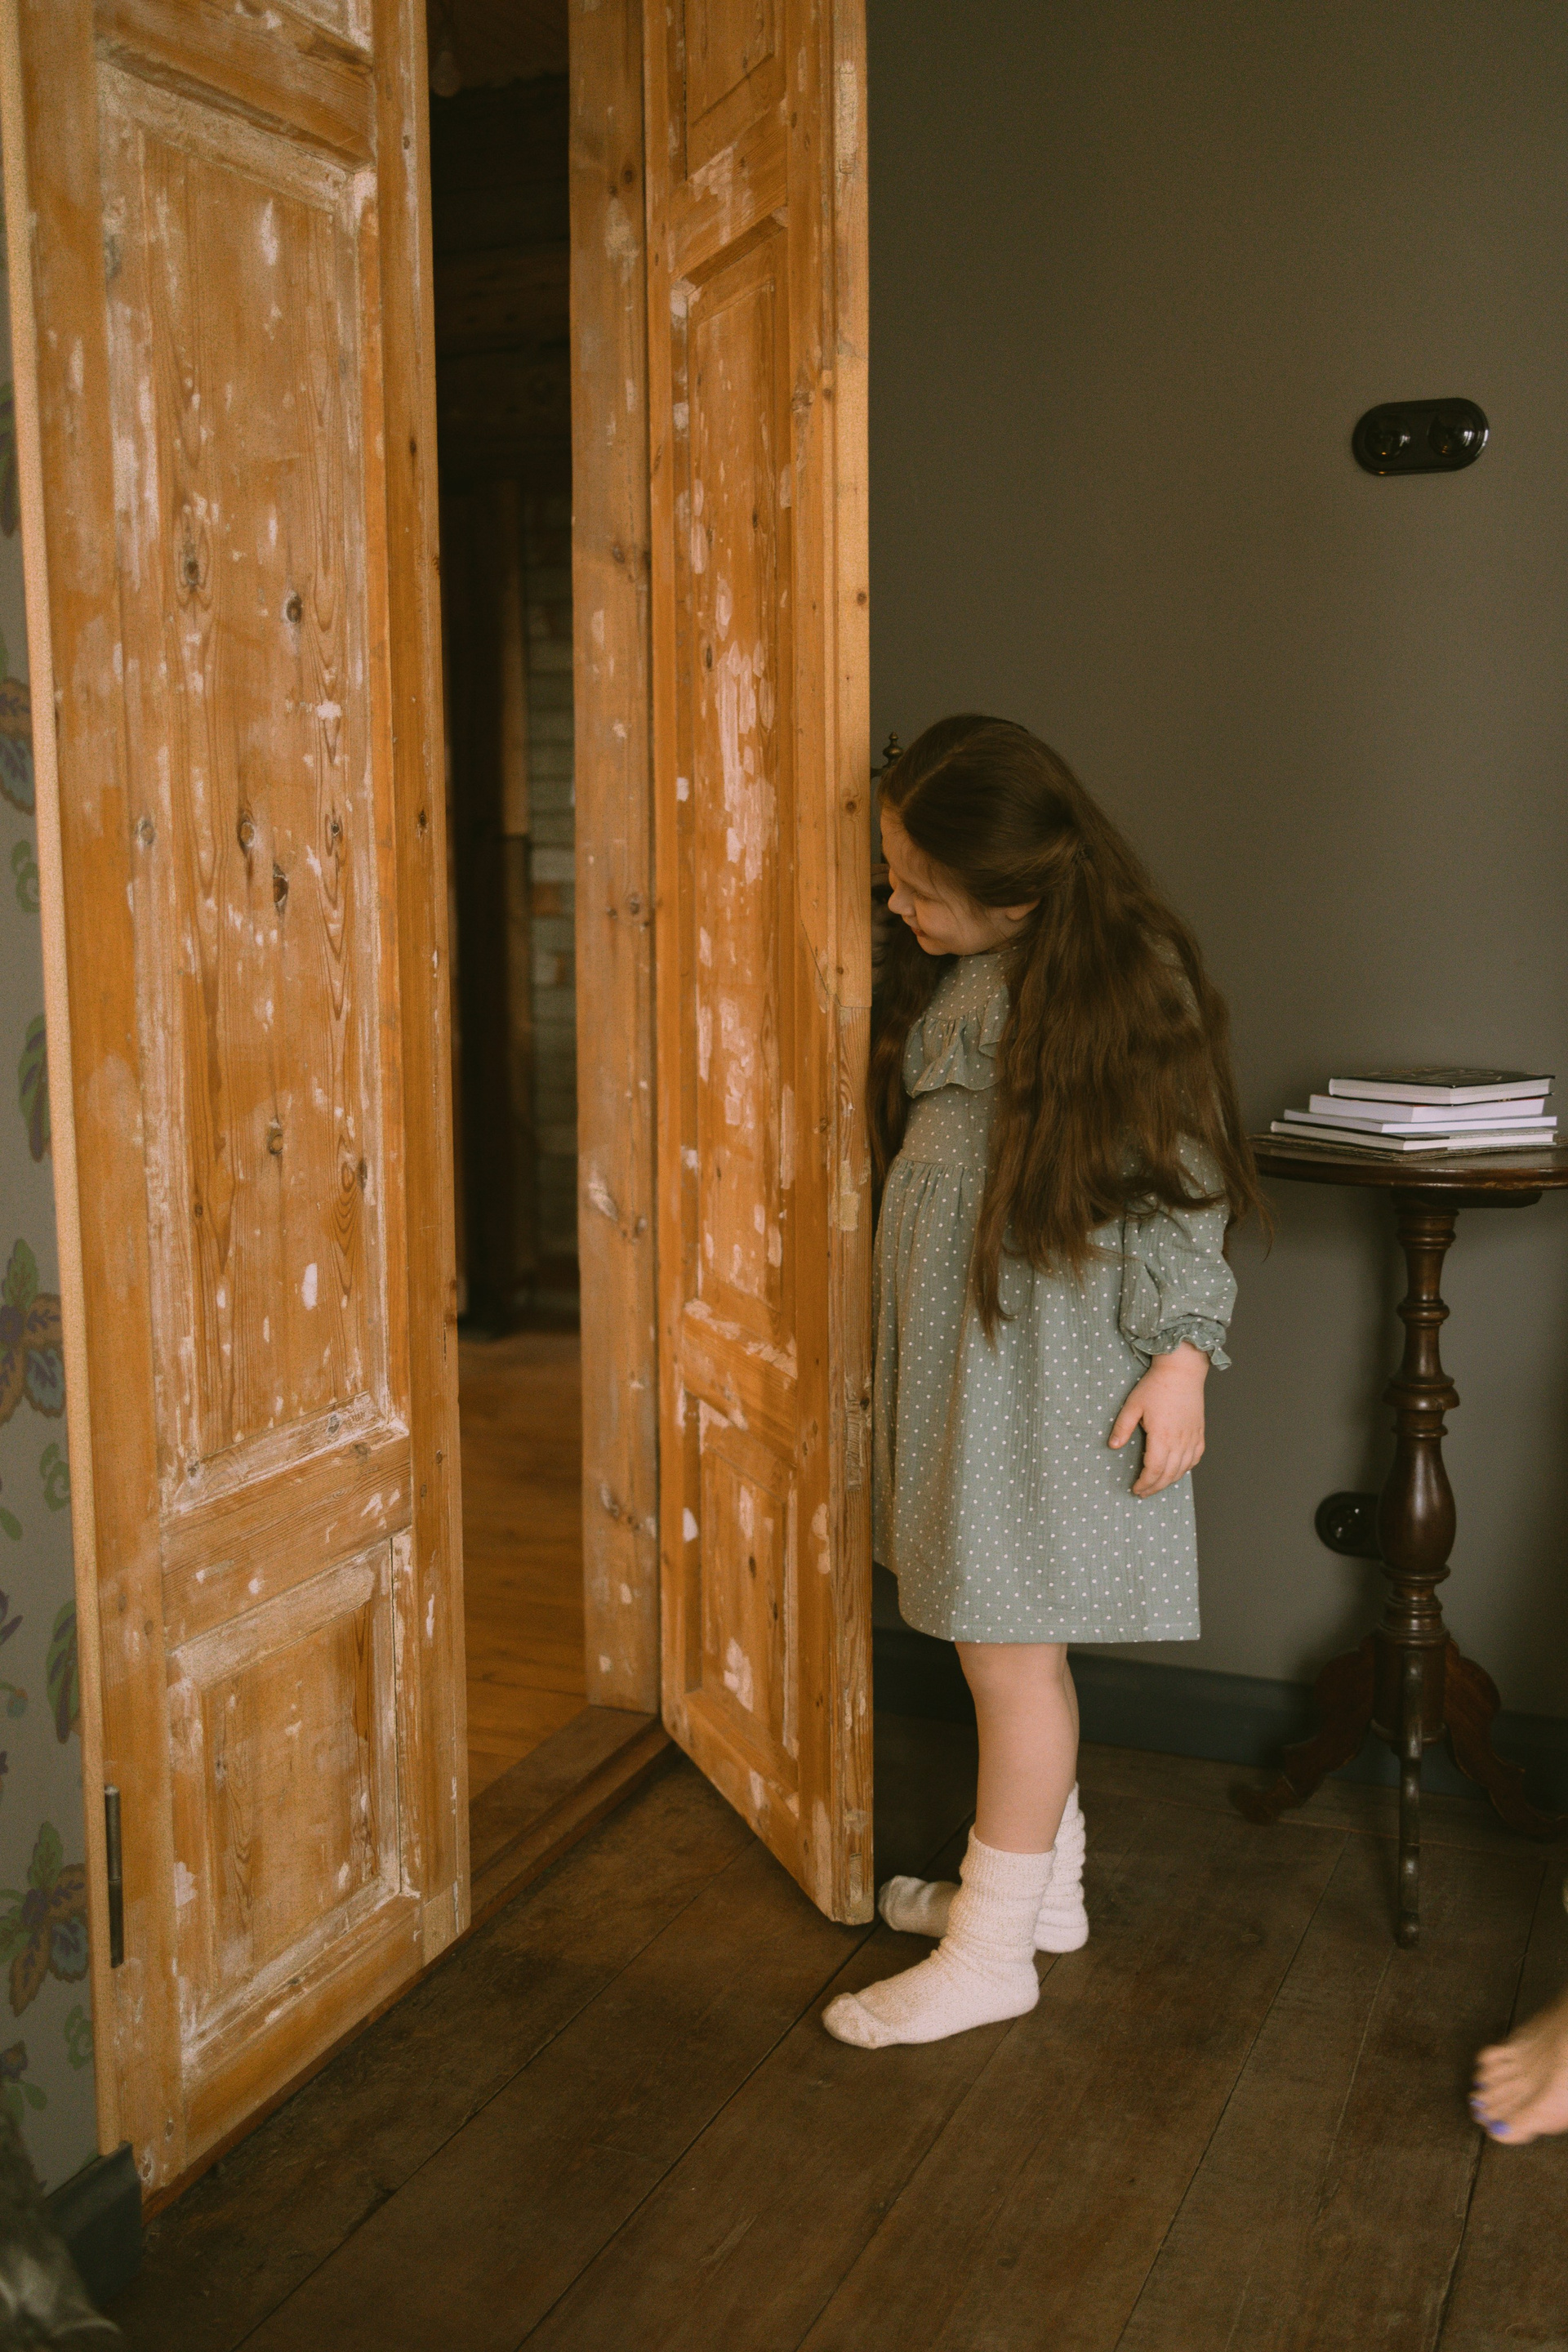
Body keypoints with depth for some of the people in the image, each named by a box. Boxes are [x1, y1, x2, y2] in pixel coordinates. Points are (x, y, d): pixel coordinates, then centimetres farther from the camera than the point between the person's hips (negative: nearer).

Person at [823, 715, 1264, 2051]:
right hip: (952, 1338, 8)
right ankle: (1045, 1880, 35)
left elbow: (1181, 1182, -12)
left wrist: (1182, 1354, -15)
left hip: (1049, 1358, -8)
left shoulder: (1116, 981, -14)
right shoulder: (946, 976, 9)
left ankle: (992, 1953, 16)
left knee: (1011, 1648, 1)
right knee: (1004, 1638, 17)